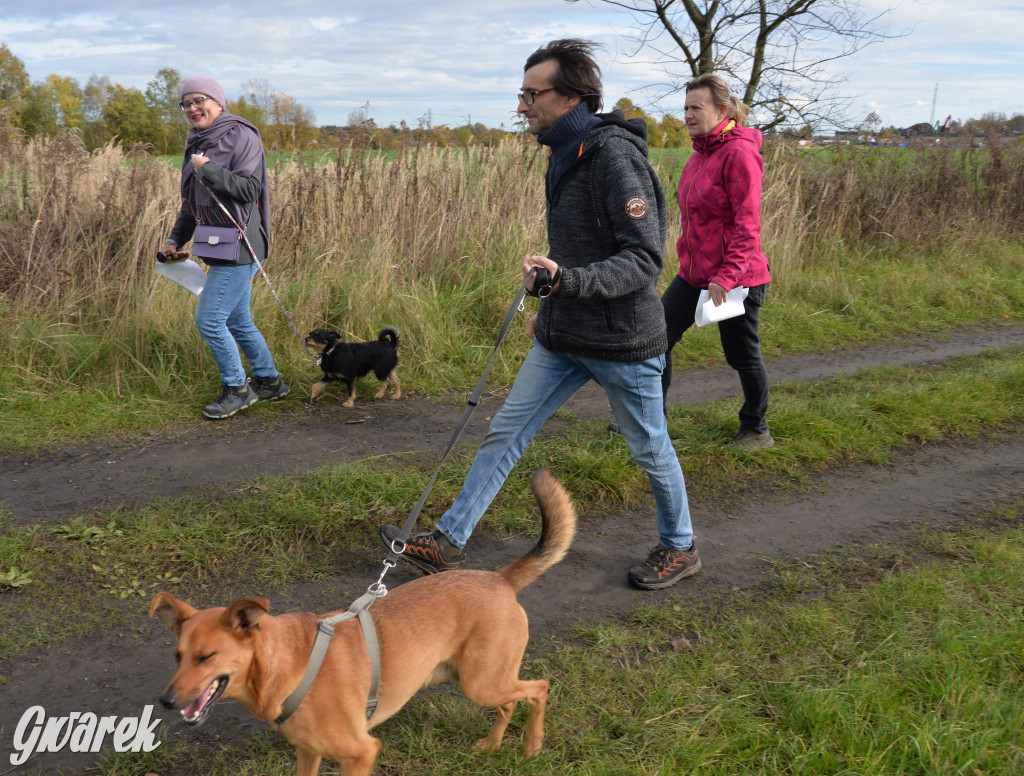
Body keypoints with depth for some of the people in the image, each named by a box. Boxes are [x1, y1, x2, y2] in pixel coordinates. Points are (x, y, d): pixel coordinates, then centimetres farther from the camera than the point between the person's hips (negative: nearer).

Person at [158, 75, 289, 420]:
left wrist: (208, 169, -20)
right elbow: (192, 202, 22)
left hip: (238, 245, -9)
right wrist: (175, 239, 17)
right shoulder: (198, 142, 16)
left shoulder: (241, 136, -10)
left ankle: (237, 388, 8)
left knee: (209, 320, -8)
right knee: (238, 321, 15)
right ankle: (270, 382, 28)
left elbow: (249, 189, -20)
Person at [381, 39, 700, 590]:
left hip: (622, 339, -8)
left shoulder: (616, 156, -19)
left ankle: (680, 548, 32)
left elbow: (645, 259, -24)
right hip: (563, 337, 8)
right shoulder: (565, 155, 9)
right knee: (505, 431, 6)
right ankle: (449, 540, 14)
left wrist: (568, 280, -36)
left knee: (649, 449, 10)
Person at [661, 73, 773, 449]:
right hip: (694, 273, 9)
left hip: (736, 278, -8)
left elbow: (748, 224, -21)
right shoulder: (700, 153, 10)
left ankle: (757, 430, 28)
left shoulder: (739, 152, -17)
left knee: (742, 355, 8)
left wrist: (727, 276, -26)